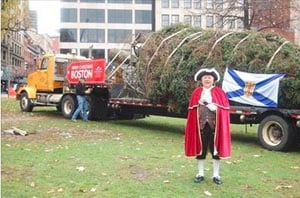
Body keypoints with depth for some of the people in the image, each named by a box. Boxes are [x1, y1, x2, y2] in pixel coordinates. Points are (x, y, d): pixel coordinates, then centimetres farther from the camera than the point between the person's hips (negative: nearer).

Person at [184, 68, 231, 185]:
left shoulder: (219, 92, 3)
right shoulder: (196, 93, 7)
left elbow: (224, 109, -3)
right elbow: (192, 110, 6)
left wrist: (214, 107, -16)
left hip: (214, 125, -1)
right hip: (200, 125, 1)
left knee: (216, 149, 4)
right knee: (200, 149, 8)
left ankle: (216, 175, 15)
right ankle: (200, 174, 20)